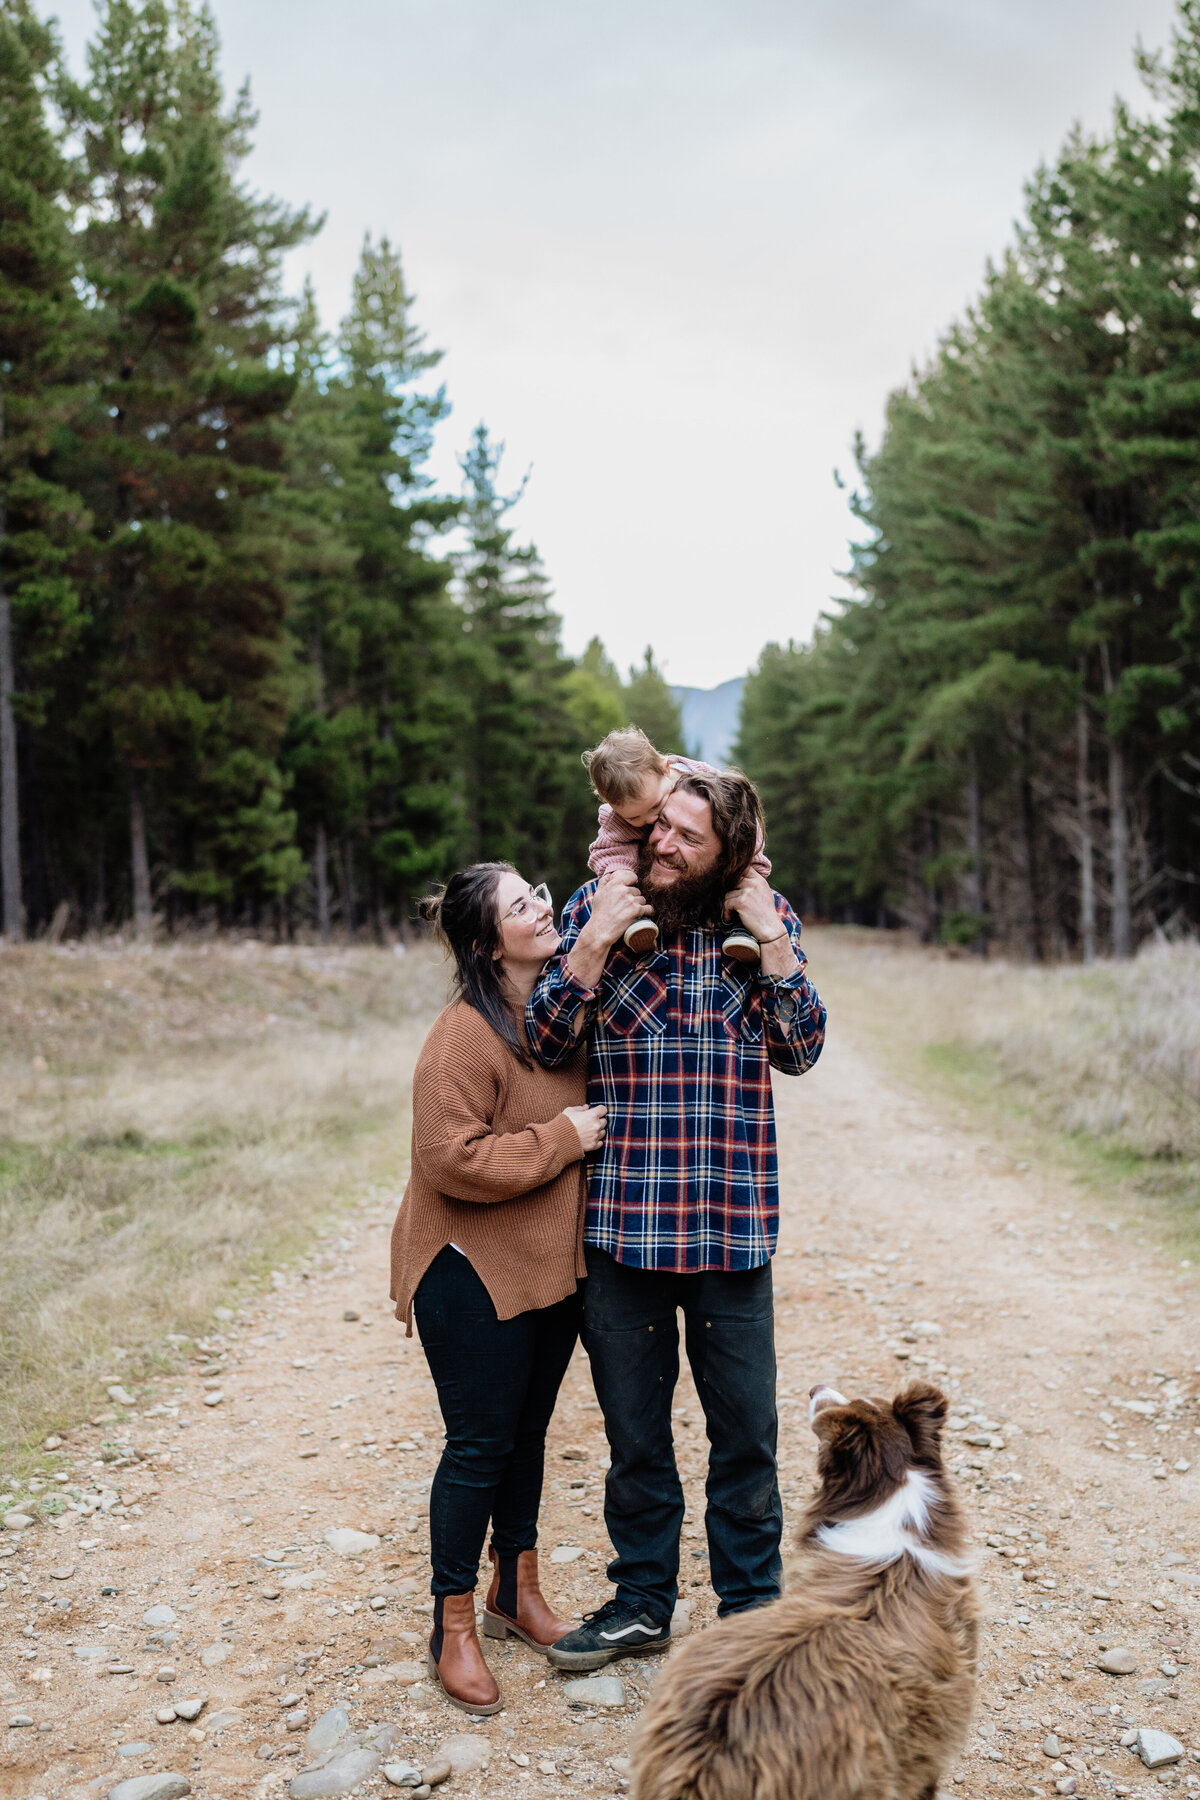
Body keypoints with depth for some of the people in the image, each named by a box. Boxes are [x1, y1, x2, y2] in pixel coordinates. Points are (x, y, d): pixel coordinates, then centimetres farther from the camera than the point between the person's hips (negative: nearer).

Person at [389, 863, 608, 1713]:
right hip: (476, 1273, -7)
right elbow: (453, 1160, -25)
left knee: (527, 1434, 19)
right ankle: (454, 1629, 20)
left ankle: (518, 1591, 37)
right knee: (480, 1445, 2)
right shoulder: (465, 1035, -21)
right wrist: (563, 1138, -20)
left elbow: (588, 1113, 23)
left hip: (553, 1266, 7)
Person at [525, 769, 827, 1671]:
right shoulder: (597, 907, 0)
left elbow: (801, 1051, -3)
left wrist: (771, 938, -10)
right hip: (622, 1222, 0)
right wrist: (598, 937, -16)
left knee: (746, 1436, 11)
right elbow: (545, 1041, -6)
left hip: (733, 1224, 0)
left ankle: (751, 1606, 31)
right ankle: (643, 1601, 34)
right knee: (635, 1435, 15)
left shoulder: (767, 918, 3)